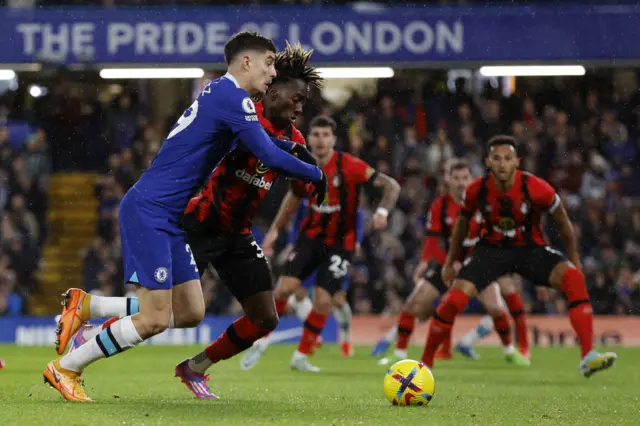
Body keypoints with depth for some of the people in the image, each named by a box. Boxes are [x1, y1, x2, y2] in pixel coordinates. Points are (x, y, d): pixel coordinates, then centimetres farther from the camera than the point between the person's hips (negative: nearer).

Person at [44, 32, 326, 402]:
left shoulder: (221, 93, 16)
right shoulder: (232, 96, -13)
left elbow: (263, 143, 33)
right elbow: (269, 156, -17)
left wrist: (294, 146, 16)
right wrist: (315, 174, -3)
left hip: (167, 218, 10)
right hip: (149, 210, -10)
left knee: (190, 313, 7)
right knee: (155, 320, -9)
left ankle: (86, 306, 13)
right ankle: (65, 369, 4)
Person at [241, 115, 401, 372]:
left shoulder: (349, 166, -17)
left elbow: (392, 186, -16)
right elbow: (294, 197, 16)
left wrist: (382, 212, -33)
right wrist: (275, 230, 11)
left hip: (339, 243, -3)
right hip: (311, 236, 3)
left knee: (322, 301, -10)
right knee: (285, 288, -13)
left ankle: (301, 356, 11)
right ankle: (260, 341, 8)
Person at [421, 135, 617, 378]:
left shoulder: (537, 189, -21)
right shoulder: (476, 191, -15)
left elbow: (562, 223, -2)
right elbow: (463, 223, 7)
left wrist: (574, 260, 6)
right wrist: (450, 262, 15)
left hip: (531, 248, -1)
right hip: (492, 248, 1)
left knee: (573, 278, -28)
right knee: (454, 300, -18)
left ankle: (588, 357, -31)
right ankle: (425, 362, 1)